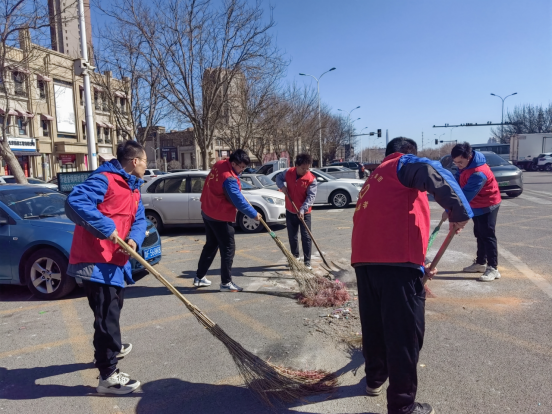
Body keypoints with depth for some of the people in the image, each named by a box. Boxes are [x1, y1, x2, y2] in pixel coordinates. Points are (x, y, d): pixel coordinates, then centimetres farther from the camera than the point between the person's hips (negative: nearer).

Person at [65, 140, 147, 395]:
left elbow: (139, 219, 8)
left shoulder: (133, 188, 14)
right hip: (96, 260, -10)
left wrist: (134, 239, -13)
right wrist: (106, 228, -29)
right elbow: (74, 202, -29)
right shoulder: (104, 180, -16)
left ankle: (112, 348, 49)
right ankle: (108, 376, 4)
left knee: (113, 308, 27)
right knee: (106, 315, -6)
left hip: (115, 260, 10)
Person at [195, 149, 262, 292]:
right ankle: (226, 283, 9)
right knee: (228, 248, 1)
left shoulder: (219, 165, 1)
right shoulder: (229, 178, -26)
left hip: (208, 212, 10)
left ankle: (199, 277, 28)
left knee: (211, 245, 20)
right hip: (220, 217, -10)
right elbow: (238, 201, -24)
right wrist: (254, 214, -14)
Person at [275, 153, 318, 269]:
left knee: (306, 237, -4)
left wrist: (303, 209, -32)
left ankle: (307, 262, 4)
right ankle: (295, 256, 34)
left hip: (304, 213, -3)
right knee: (292, 236, 16)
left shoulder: (311, 179, -17)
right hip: (290, 211, 4)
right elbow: (278, 177, 12)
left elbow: (311, 196, -21)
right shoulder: (288, 172, -8)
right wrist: (282, 186, -10)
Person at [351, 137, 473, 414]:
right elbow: (432, 173, -18)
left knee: (374, 325, 22)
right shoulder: (404, 164, 9)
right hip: (395, 261, -8)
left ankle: (375, 379, 41)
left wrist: (418, 266, 39)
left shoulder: (373, 179, 32)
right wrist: (459, 210, -14)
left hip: (364, 260, 8)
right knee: (404, 334, 2)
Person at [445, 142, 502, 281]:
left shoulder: (478, 173, -35)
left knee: (488, 235, -10)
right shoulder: (464, 164, -6)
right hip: (476, 205, 9)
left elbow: (466, 195, -37)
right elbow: (458, 180, 8)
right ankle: (480, 263, 25)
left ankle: (493, 268, -6)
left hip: (487, 205, -9)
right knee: (479, 234, 15)